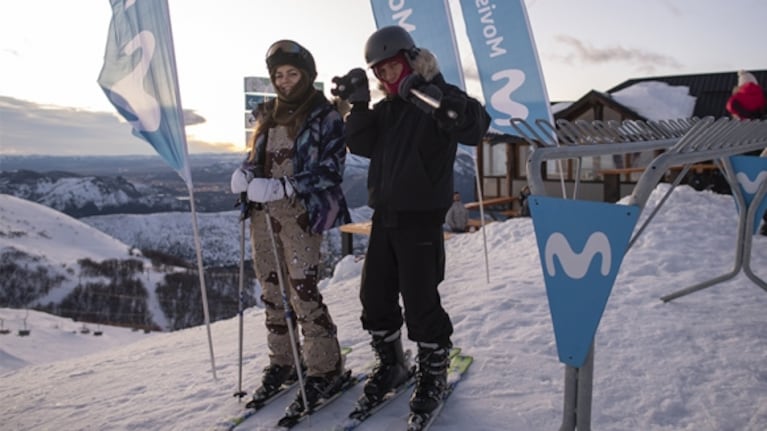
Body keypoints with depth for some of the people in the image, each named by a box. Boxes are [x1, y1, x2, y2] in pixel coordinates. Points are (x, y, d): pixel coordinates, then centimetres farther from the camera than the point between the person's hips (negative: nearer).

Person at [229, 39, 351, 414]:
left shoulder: (325, 117, -4)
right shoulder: (268, 114, 14)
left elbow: (330, 171, -11)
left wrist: (282, 188, -23)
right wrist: (244, 174, -4)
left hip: (300, 211, -6)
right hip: (262, 212, 6)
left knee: (302, 291, -9)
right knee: (272, 291, 10)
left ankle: (325, 368, 6)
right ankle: (282, 361, 25)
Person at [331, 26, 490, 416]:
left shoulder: (439, 95, -5)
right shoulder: (386, 107, 15)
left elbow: (475, 128, -23)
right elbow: (362, 146, 4)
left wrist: (432, 98, -36)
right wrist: (359, 104, -9)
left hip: (421, 216, -7)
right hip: (384, 215, 7)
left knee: (420, 300, -3)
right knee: (375, 296, 12)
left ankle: (433, 372, 19)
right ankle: (389, 364, 31)